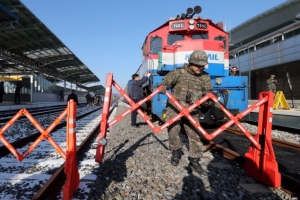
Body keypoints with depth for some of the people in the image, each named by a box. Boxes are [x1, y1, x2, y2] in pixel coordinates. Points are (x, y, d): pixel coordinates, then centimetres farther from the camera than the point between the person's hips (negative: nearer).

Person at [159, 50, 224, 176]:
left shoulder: (205, 77, 4)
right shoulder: (179, 72, -7)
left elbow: (209, 95, 7)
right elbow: (165, 82, -8)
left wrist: (215, 107, -8)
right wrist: (163, 88, -31)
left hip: (192, 111, 3)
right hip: (175, 108, -2)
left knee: (195, 135, 3)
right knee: (173, 131, -1)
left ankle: (194, 161, 16)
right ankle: (176, 151, 28)